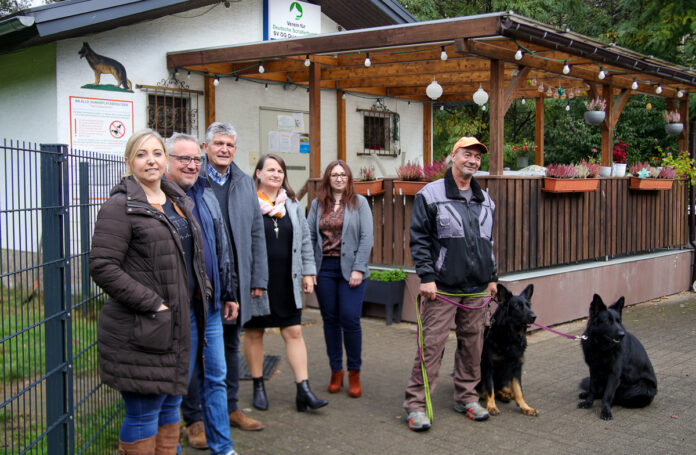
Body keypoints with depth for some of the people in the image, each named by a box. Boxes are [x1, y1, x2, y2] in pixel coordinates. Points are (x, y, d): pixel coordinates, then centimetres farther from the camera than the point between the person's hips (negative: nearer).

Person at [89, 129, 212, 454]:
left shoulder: (179, 201, 14)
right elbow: (102, 267, -18)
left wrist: (203, 291, 10)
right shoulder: (120, 206, -11)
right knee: (143, 414, 0)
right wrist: (153, 304, -19)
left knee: (170, 407, 16)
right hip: (139, 332, -8)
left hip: (177, 326, 8)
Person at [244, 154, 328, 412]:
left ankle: (304, 390, 4)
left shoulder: (292, 203, 10)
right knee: (254, 333, 9)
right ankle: (258, 387, 24)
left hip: (287, 282, 4)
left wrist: (308, 272, 9)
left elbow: (304, 240, 14)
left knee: (294, 332, 2)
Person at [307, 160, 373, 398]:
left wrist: (358, 269, -11)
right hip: (324, 268, 3)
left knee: (350, 319, -7)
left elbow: (366, 238, -3)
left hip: (350, 269, -3)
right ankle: (336, 370, 20)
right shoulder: (318, 204, 10)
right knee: (330, 320, 8)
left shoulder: (359, 202, 2)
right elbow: (310, 236, 6)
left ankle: (354, 372, 9)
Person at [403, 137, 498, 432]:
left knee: (472, 344, 10)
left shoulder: (485, 200, 15)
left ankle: (466, 398, 25)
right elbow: (419, 239, -6)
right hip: (442, 288, -5)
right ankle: (416, 404, 2)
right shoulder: (431, 195, -3)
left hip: (477, 290, 5)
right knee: (431, 345, -6)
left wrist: (492, 277, 17)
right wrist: (426, 276, -13)